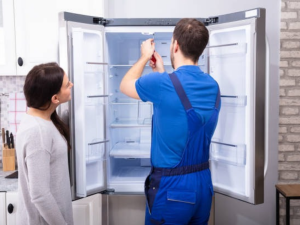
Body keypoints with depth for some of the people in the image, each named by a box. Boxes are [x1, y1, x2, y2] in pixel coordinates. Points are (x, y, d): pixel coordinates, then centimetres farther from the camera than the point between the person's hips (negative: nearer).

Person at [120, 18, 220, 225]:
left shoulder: (162, 84, -19)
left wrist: (145, 57, 15)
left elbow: (125, 86, 2)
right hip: (203, 184, 6)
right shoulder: (212, 86, 0)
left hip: (172, 187, -6)